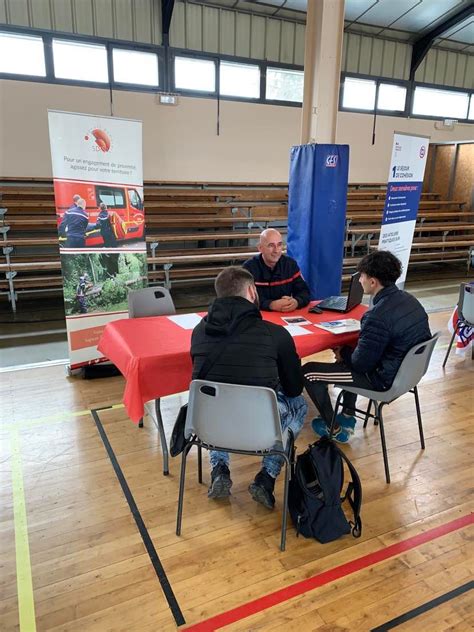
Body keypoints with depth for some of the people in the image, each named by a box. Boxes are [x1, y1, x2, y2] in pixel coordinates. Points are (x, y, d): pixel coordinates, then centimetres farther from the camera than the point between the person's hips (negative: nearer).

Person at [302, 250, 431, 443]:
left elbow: (361, 363, -22)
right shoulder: (409, 300, -2)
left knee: (308, 372, -1)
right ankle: (348, 417, 34)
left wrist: (343, 353, -1)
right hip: (407, 369, 9)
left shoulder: (378, 317, -30)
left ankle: (334, 430, 16)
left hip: (384, 379, -9)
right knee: (348, 356, 33)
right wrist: (347, 351, 9)